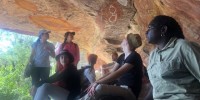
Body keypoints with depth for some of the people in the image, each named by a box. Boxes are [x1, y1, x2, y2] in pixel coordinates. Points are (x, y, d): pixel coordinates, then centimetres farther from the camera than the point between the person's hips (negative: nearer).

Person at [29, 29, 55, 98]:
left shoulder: (50, 45, 10)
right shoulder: (36, 44, 6)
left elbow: (53, 56, 8)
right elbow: (32, 55, 7)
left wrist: (48, 50, -8)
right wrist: (30, 63, -6)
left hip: (45, 67, 1)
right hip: (36, 67, -1)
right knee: (35, 84, -1)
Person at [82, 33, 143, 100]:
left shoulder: (134, 57, -13)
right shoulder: (122, 56, 14)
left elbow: (117, 74, -24)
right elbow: (111, 72, 8)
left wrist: (97, 83, -26)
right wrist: (96, 82, -6)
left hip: (130, 92, -7)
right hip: (120, 88, 8)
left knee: (99, 88, -30)